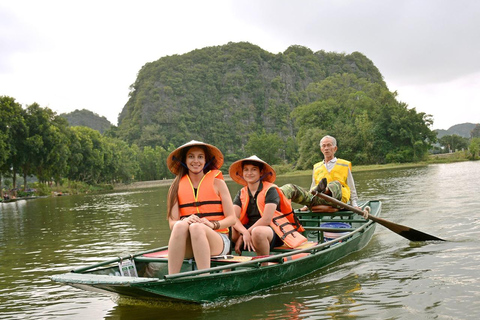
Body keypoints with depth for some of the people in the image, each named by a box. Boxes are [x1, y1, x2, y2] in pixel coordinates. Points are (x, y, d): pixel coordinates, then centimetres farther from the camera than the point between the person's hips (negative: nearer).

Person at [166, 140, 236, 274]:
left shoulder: (217, 182, 10)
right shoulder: (177, 186, 14)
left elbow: (231, 218, 4)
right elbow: (172, 222, 5)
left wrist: (213, 224, -16)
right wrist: (184, 221, -18)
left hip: (218, 241, -1)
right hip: (187, 248, 1)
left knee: (196, 227, -33)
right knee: (180, 226, -31)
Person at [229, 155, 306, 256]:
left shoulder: (270, 190, -5)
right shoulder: (241, 194, 11)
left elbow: (266, 219, -15)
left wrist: (245, 235, -18)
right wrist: (245, 233, -25)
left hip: (273, 232, -4)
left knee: (258, 232, -38)